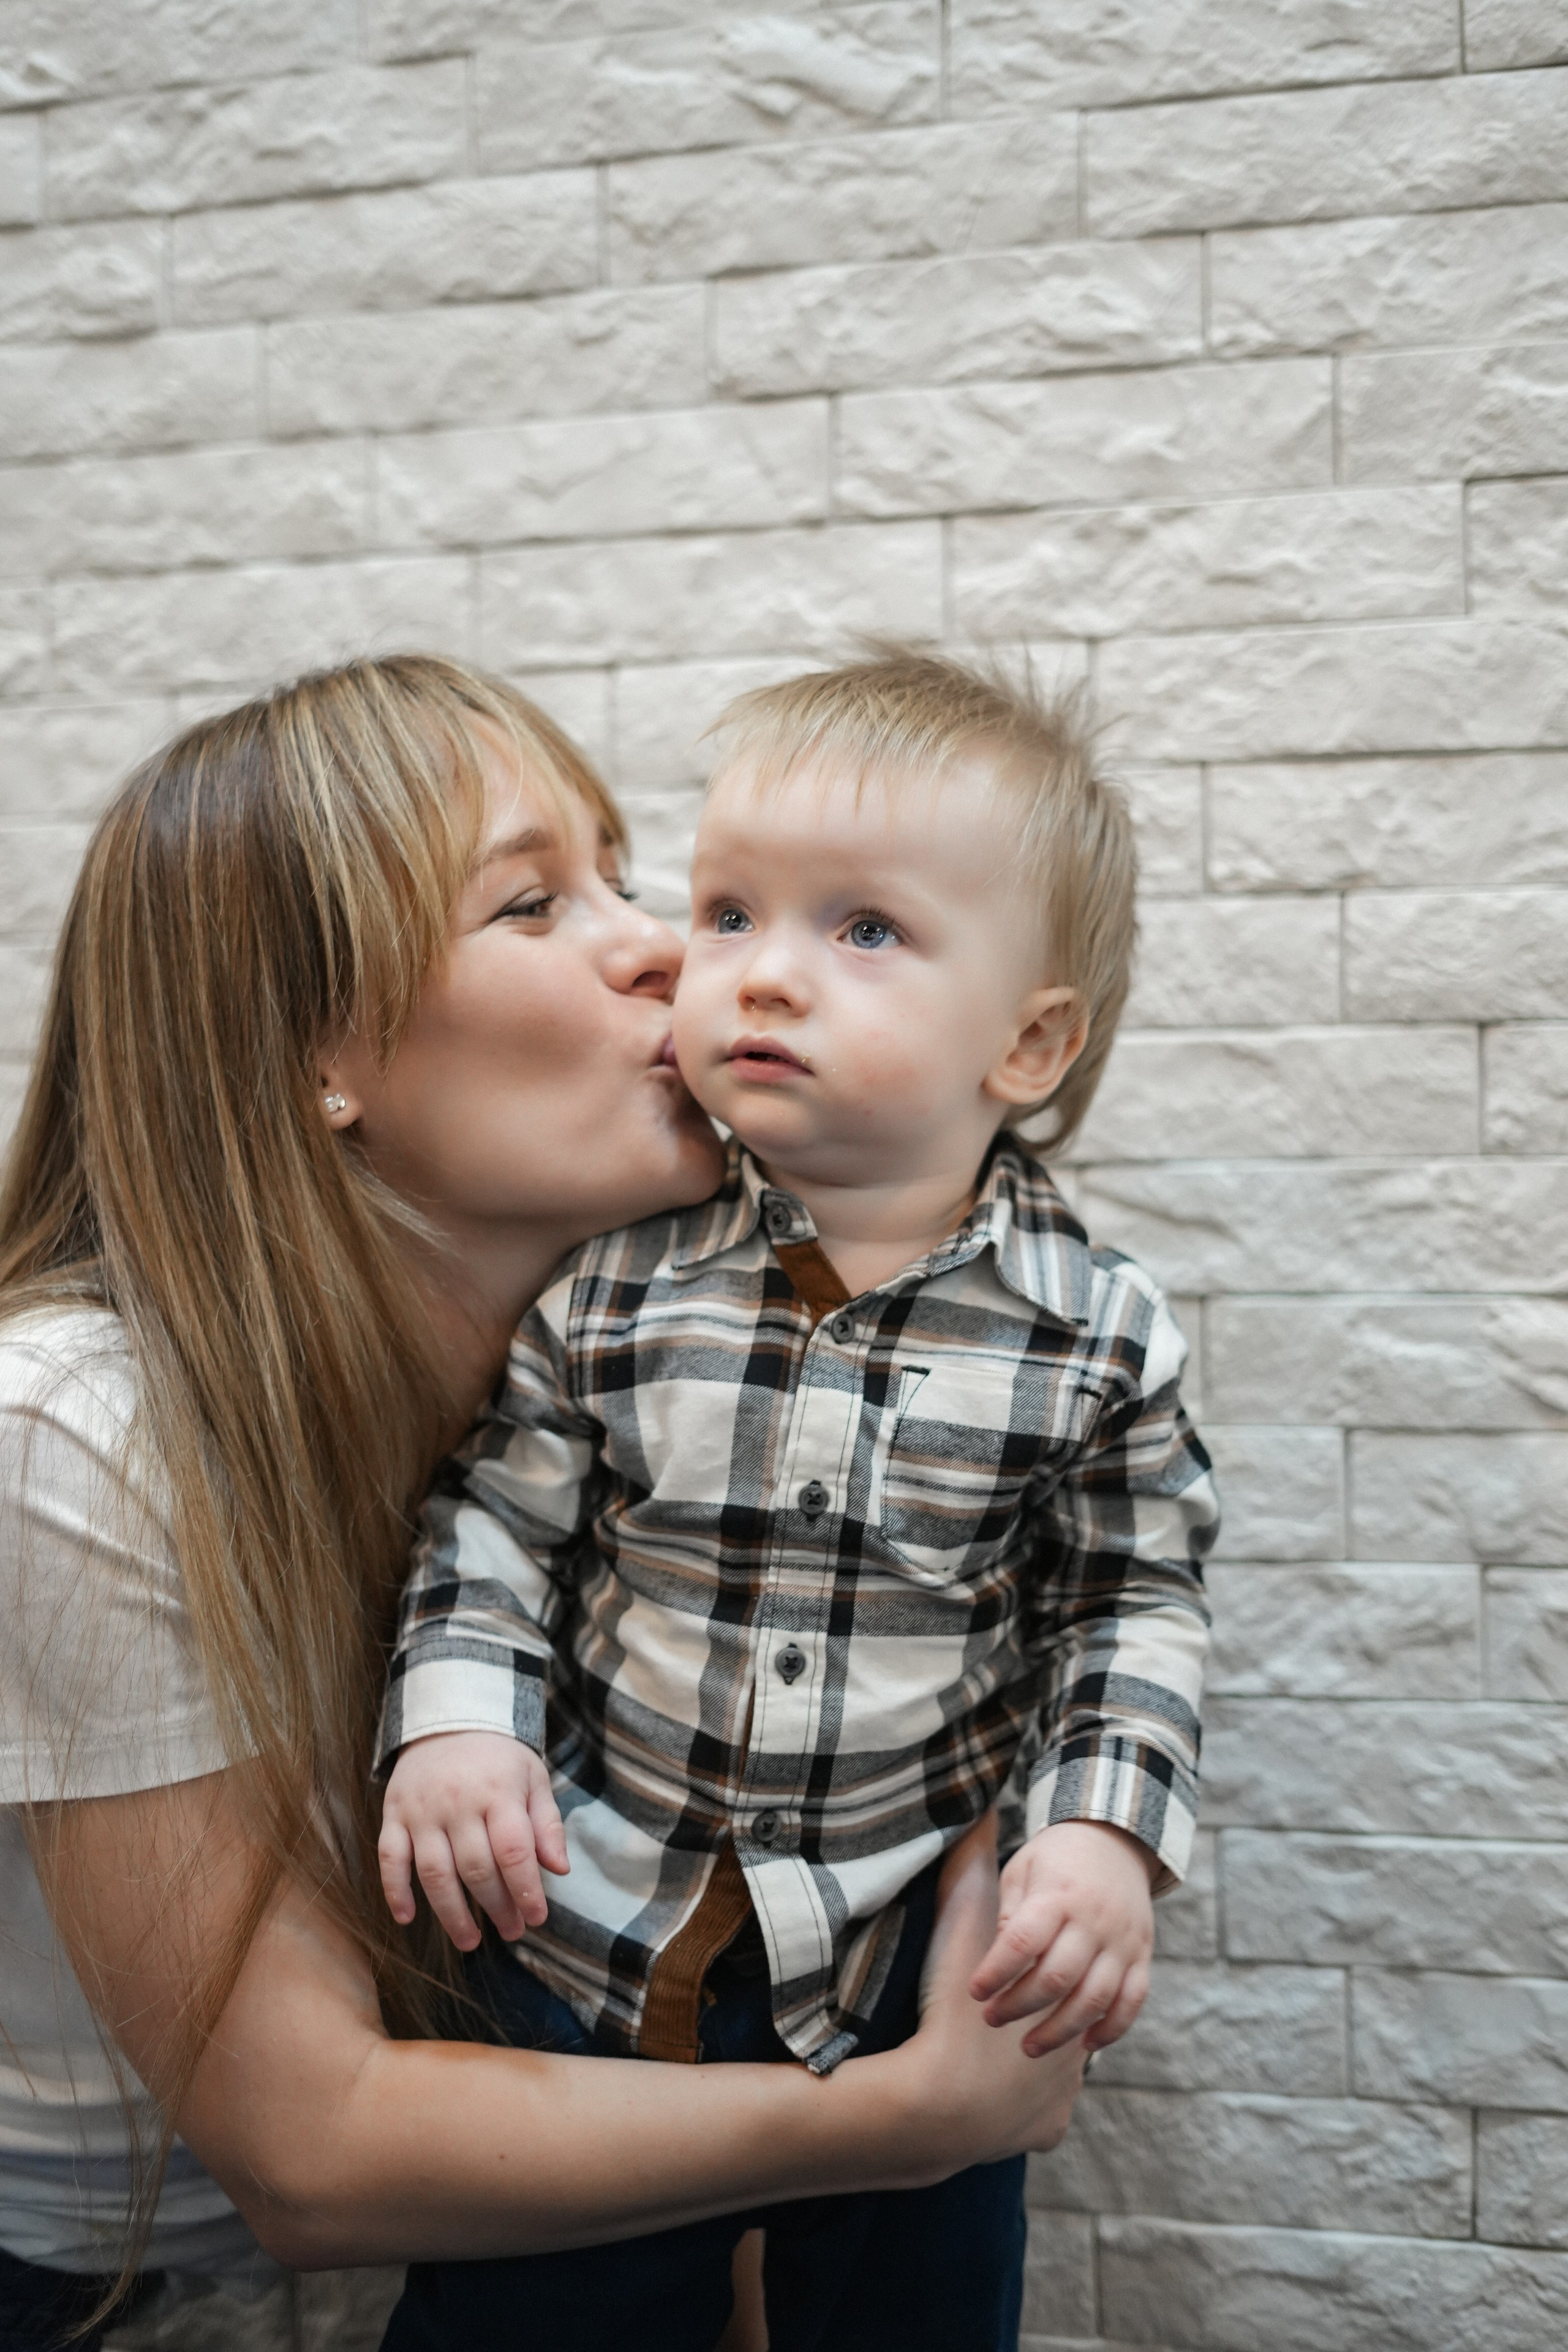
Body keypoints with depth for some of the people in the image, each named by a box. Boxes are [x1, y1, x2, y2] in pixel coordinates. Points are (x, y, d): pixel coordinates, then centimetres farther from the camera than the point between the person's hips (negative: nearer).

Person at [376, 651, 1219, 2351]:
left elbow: (1136, 1601, -3)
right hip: (595, 1932, 1)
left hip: (920, 1961, 0)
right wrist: (455, 1717, -15)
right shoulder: (613, 1271, -11)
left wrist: (1107, 1830, -15)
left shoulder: (1095, 1332, -13)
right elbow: (498, 1512, -1)